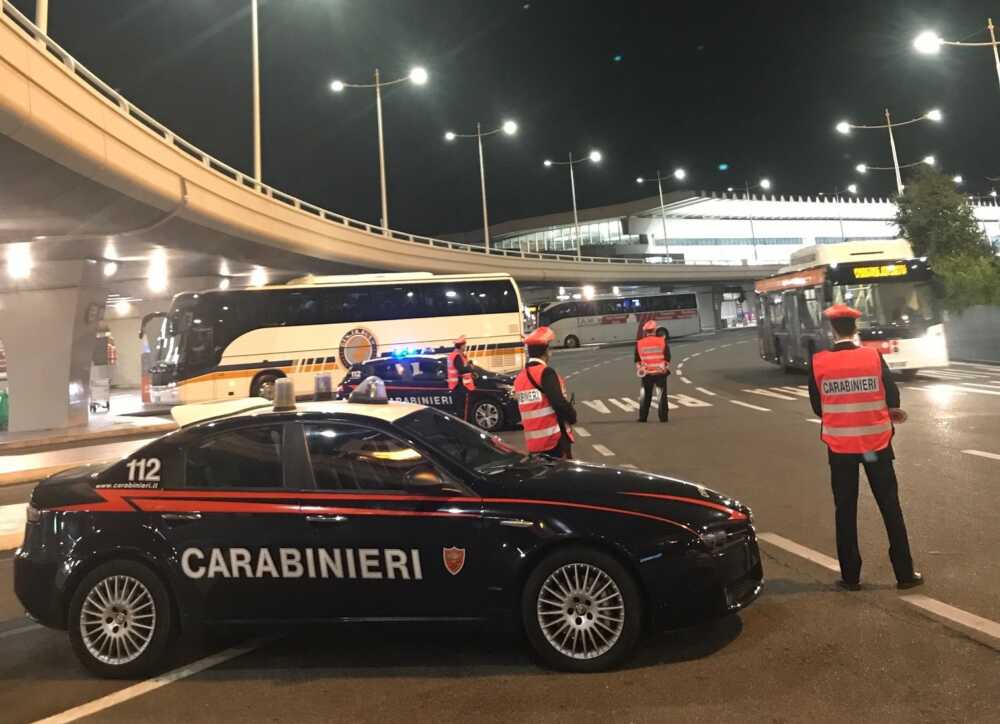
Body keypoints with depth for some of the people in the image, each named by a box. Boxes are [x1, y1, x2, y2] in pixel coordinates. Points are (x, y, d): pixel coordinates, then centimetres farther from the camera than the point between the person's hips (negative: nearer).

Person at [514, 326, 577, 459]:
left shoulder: (520, 378, 11)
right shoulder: (545, 373, -13)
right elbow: (560, 403, -19)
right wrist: (572, 417, -1)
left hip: (533, 442, 7)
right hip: (554, 438, -7)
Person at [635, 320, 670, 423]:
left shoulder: (639, 343, -1)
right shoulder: (662, 341, -5)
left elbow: (637, 360, 6)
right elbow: (667, 358, 1)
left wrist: (639, 368, 21)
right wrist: (666, 368, 15)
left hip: (646, 373, 1)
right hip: (660, 372, -1)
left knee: (645, 396, 11)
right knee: (662, 395, 6)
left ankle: (642, 417, 12)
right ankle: (663, 417, 6)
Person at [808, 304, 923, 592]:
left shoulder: (818, 362, -8)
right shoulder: (873, 356, -9)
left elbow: (817, 408, 0)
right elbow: (893, 400, -3)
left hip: (840, 445, 0)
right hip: (875, 442, 0)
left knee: (845, 511, 10)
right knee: (890, 507, 12)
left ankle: (851, 576, 15)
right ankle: (905, 573, 19)